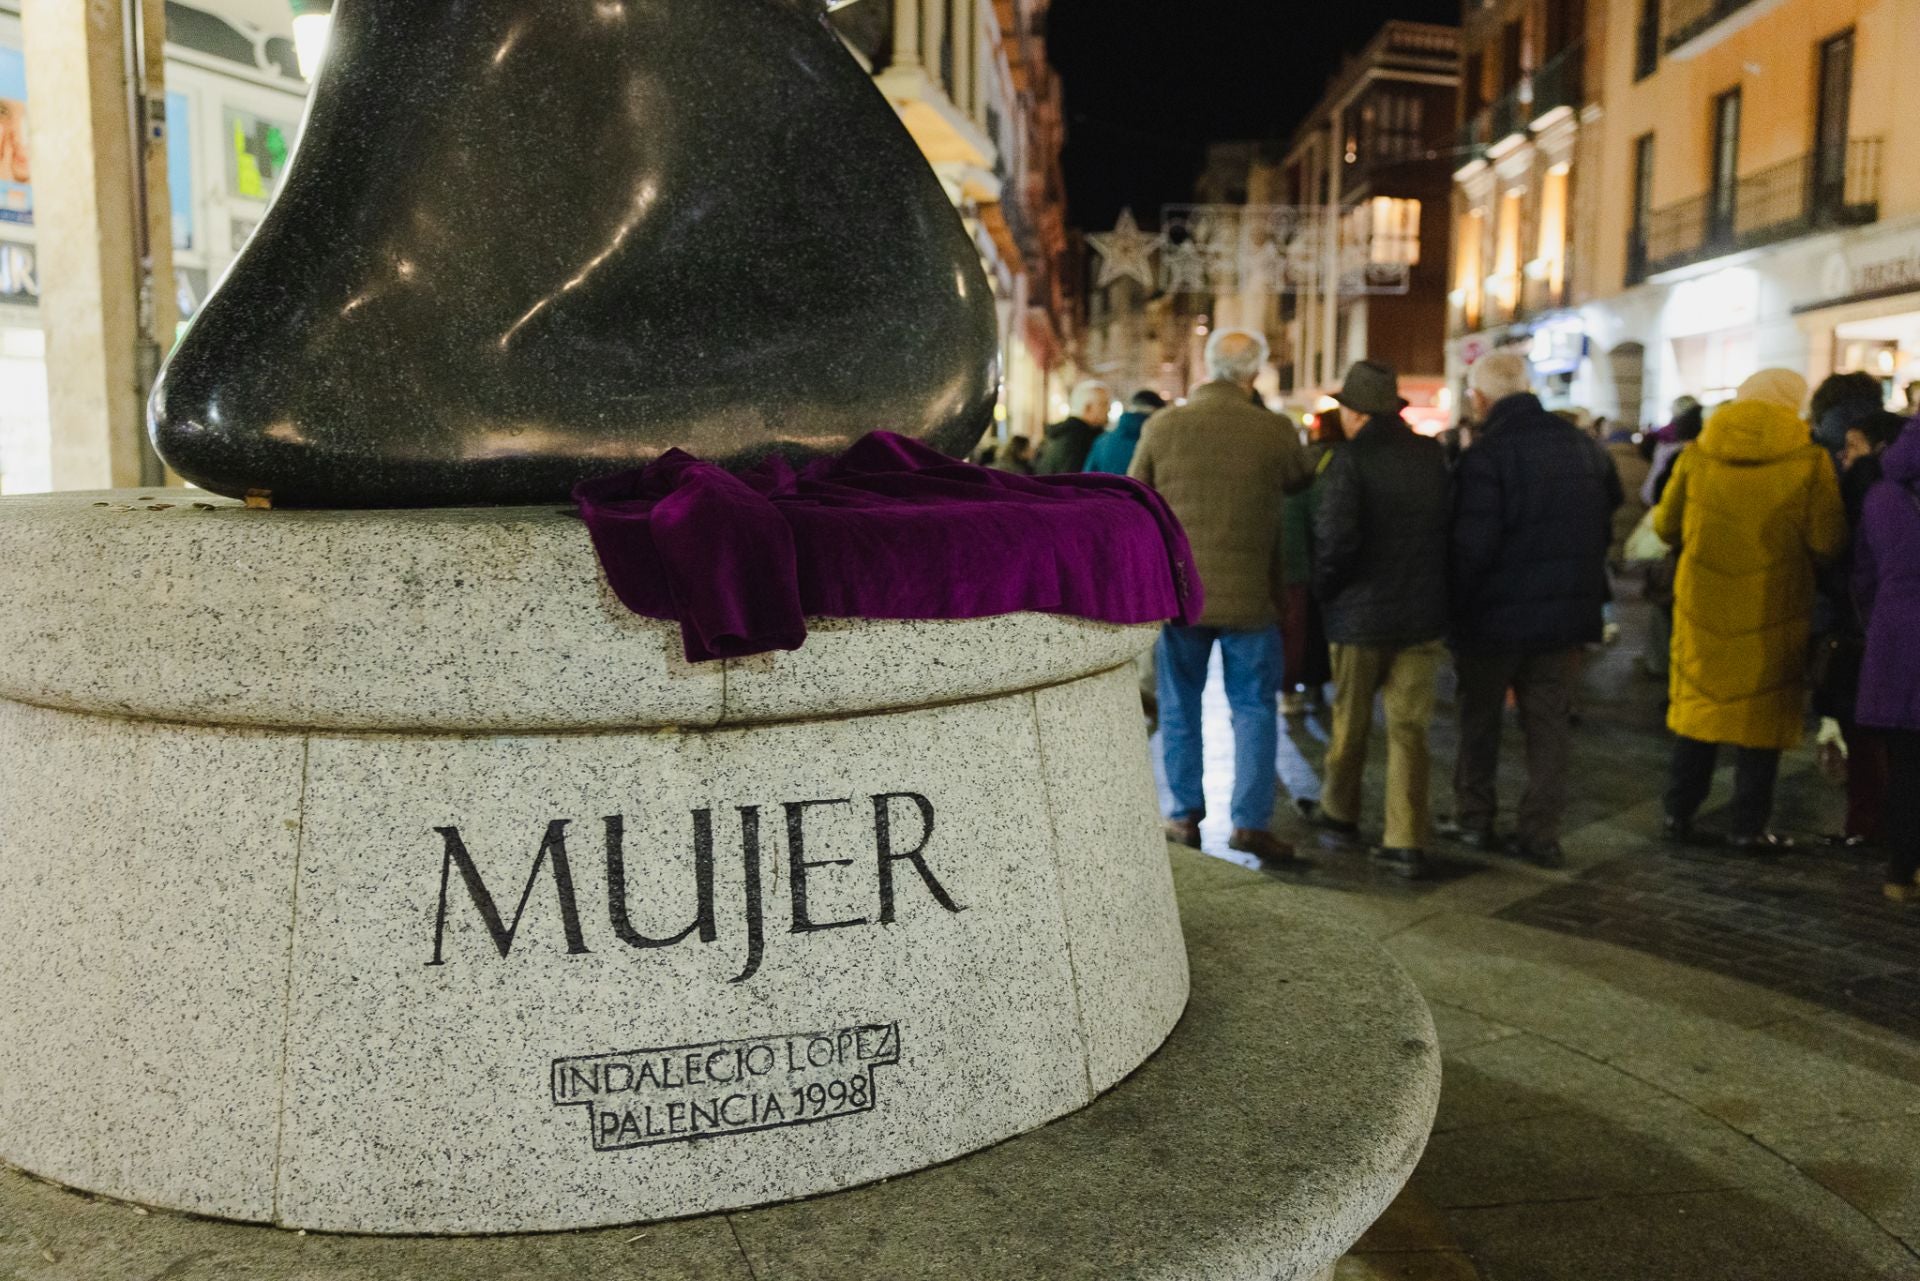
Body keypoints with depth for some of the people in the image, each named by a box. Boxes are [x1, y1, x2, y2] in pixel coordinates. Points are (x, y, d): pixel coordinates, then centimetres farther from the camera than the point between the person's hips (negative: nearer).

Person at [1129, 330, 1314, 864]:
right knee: (1255, 708, 9)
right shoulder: (1275, 431, -8)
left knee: (1179, 707, 13)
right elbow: (1303, 481, 10)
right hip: (1248, 596, -1)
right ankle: (1251, 821, 6)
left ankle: (1185, 814, 19)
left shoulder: (1162, 426, -4)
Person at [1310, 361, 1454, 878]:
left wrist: (1323, 589, -3)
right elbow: (1451, 525, 7)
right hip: (1424, 615, 4)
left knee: (1350, 721, 16)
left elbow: (1335, 539, -20)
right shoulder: (1434, 456, 3)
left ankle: (1340, 811, 34)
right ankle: (1409, 842, 2)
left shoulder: (1350, 461, -14)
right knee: (1410, 728, 5)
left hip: (1361, 613, -4)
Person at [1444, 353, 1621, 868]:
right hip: (1566, 611, 5)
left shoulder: (1486, 456, -17)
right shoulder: (1583, 445, 4)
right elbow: (1607, 521, 12)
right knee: (1549, 724, 10)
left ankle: (1474, 819, 21)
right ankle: (1541, 834, 12)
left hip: (1496, 614, -5)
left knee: (1480, 720, 13)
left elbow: (1472, 546, -19)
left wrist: (1456, 610, -8)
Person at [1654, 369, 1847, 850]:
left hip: (1703, 604, 3)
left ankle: (1680, 812, 19)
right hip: (1774, 609, -2)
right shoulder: (1809, 459, -9)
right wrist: (1788, 547, 10)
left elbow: (1666, 525, 5)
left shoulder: (1698, 454, -1)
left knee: (1697, 704, 15)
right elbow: (1827, 542, -11)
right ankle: (1748, 825, 12)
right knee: (1763, 712, 8)